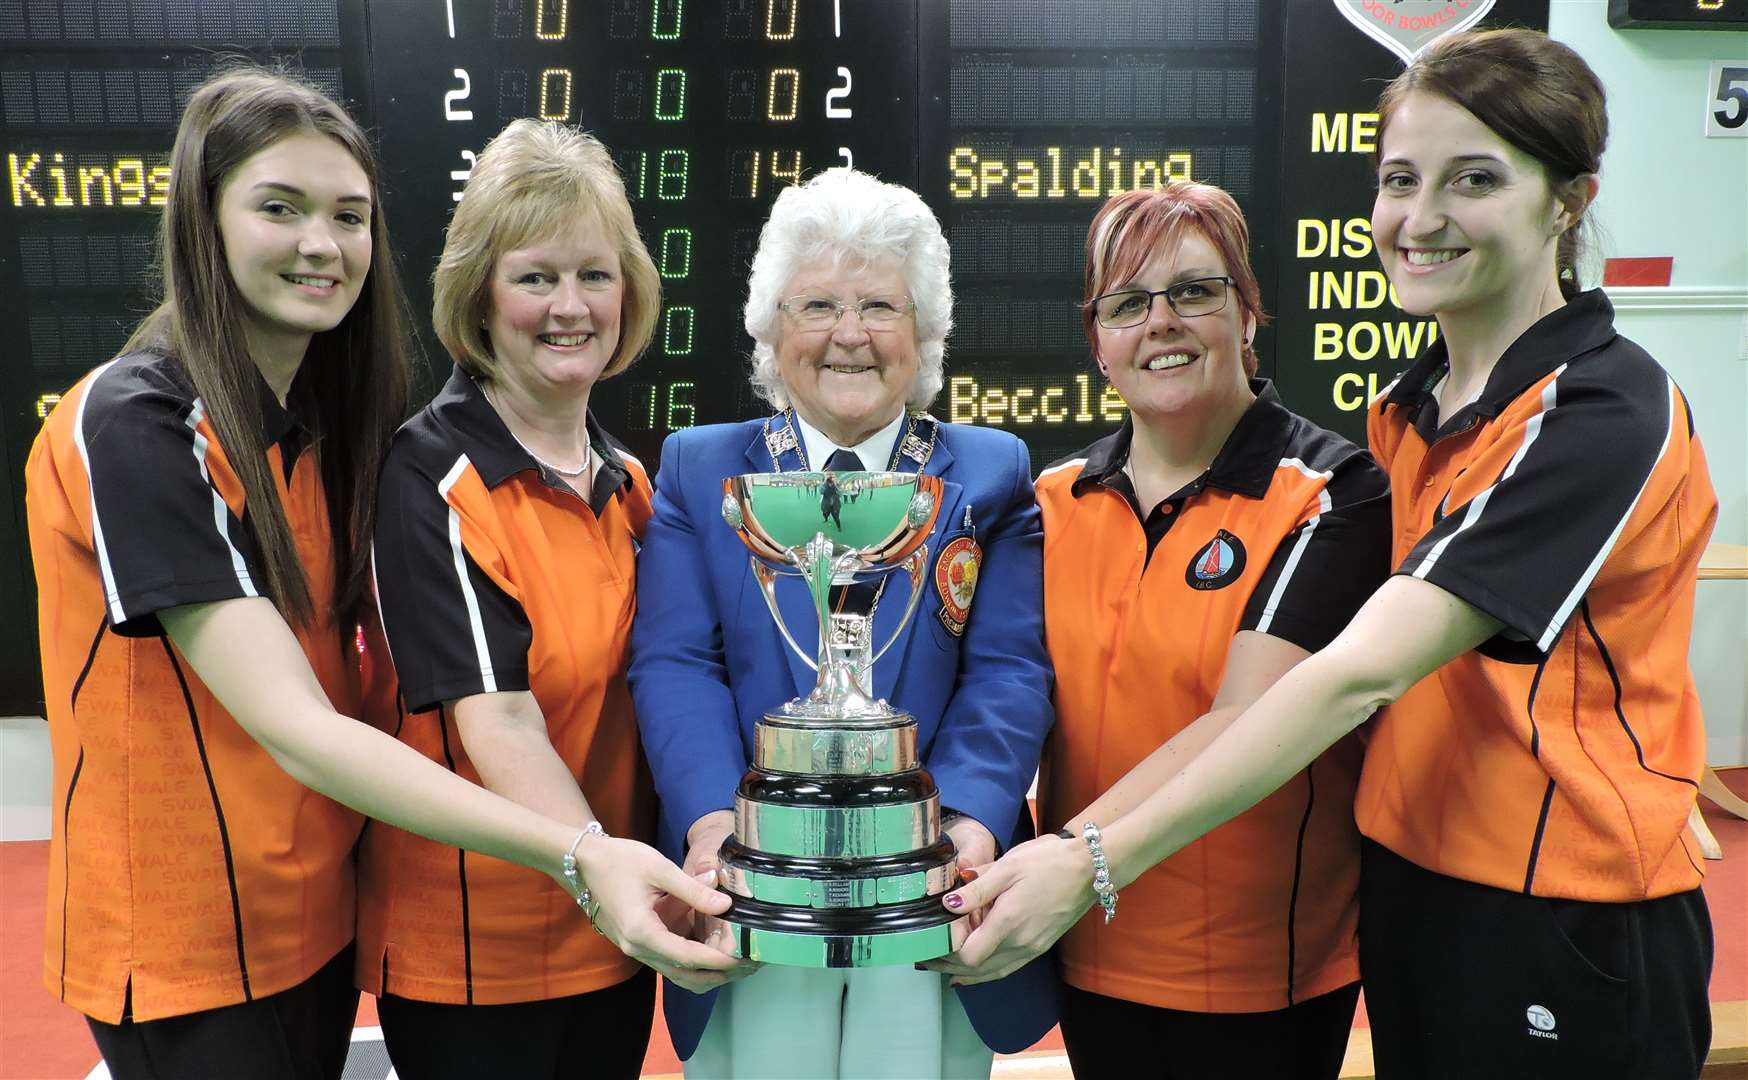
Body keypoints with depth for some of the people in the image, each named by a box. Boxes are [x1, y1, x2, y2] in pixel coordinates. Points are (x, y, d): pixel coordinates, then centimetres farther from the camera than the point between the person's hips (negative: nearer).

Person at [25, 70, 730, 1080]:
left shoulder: (331, 419, 2)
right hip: (185, 946, -6)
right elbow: (295, 728, -28)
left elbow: (346, 669, 3)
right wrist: (579, 854, -35)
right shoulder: (134, 424, -21)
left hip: (321, 911, 6)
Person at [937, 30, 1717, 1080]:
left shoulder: (1605, 412, -18)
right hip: (1409, 890, 6)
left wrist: (1100, 862, -31)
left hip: (1564, 928, -6)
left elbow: (1364, 671, -28)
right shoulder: (1413, 406, 5)